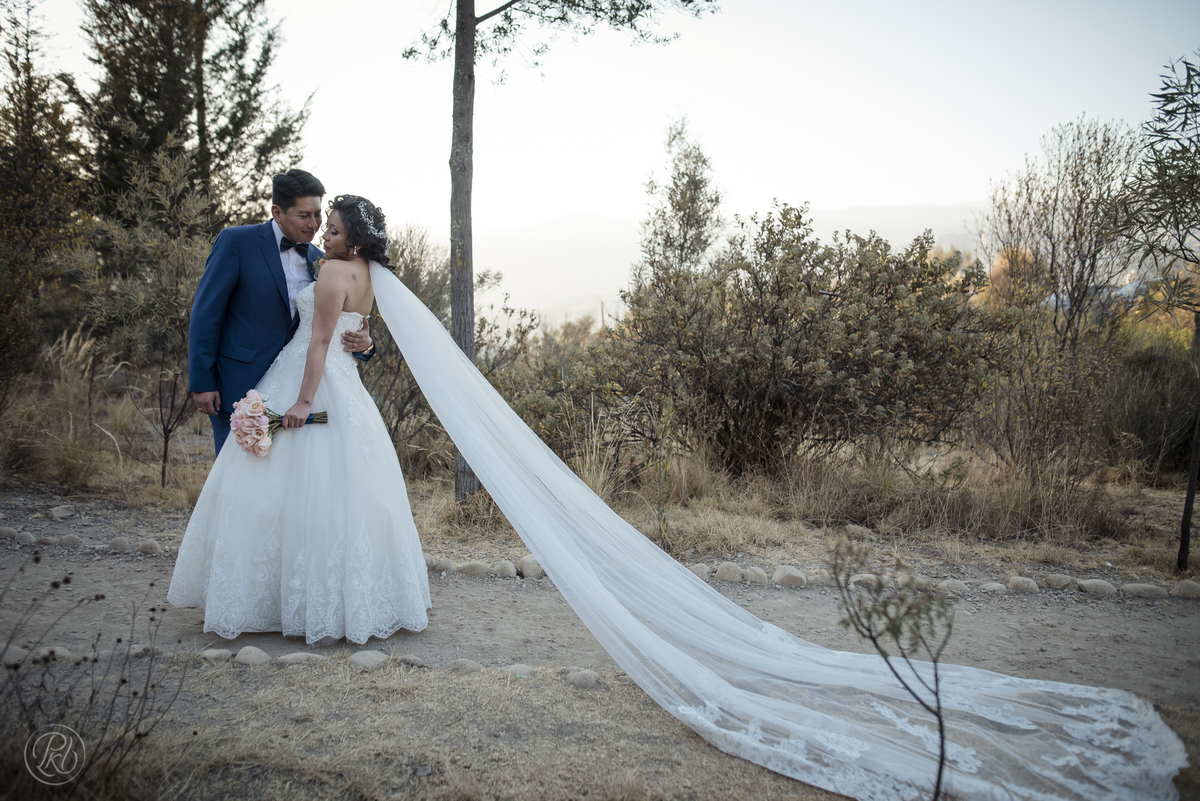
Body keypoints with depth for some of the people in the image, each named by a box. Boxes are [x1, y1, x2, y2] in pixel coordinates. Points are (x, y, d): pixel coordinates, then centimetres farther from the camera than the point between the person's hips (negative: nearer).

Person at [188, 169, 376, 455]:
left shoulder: (319, 261, 9)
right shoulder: (236, 242, -5)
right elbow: (205, 313, -6)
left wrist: (363, 343, -13)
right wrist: (201, 382, -11)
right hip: (238, 386, -5)